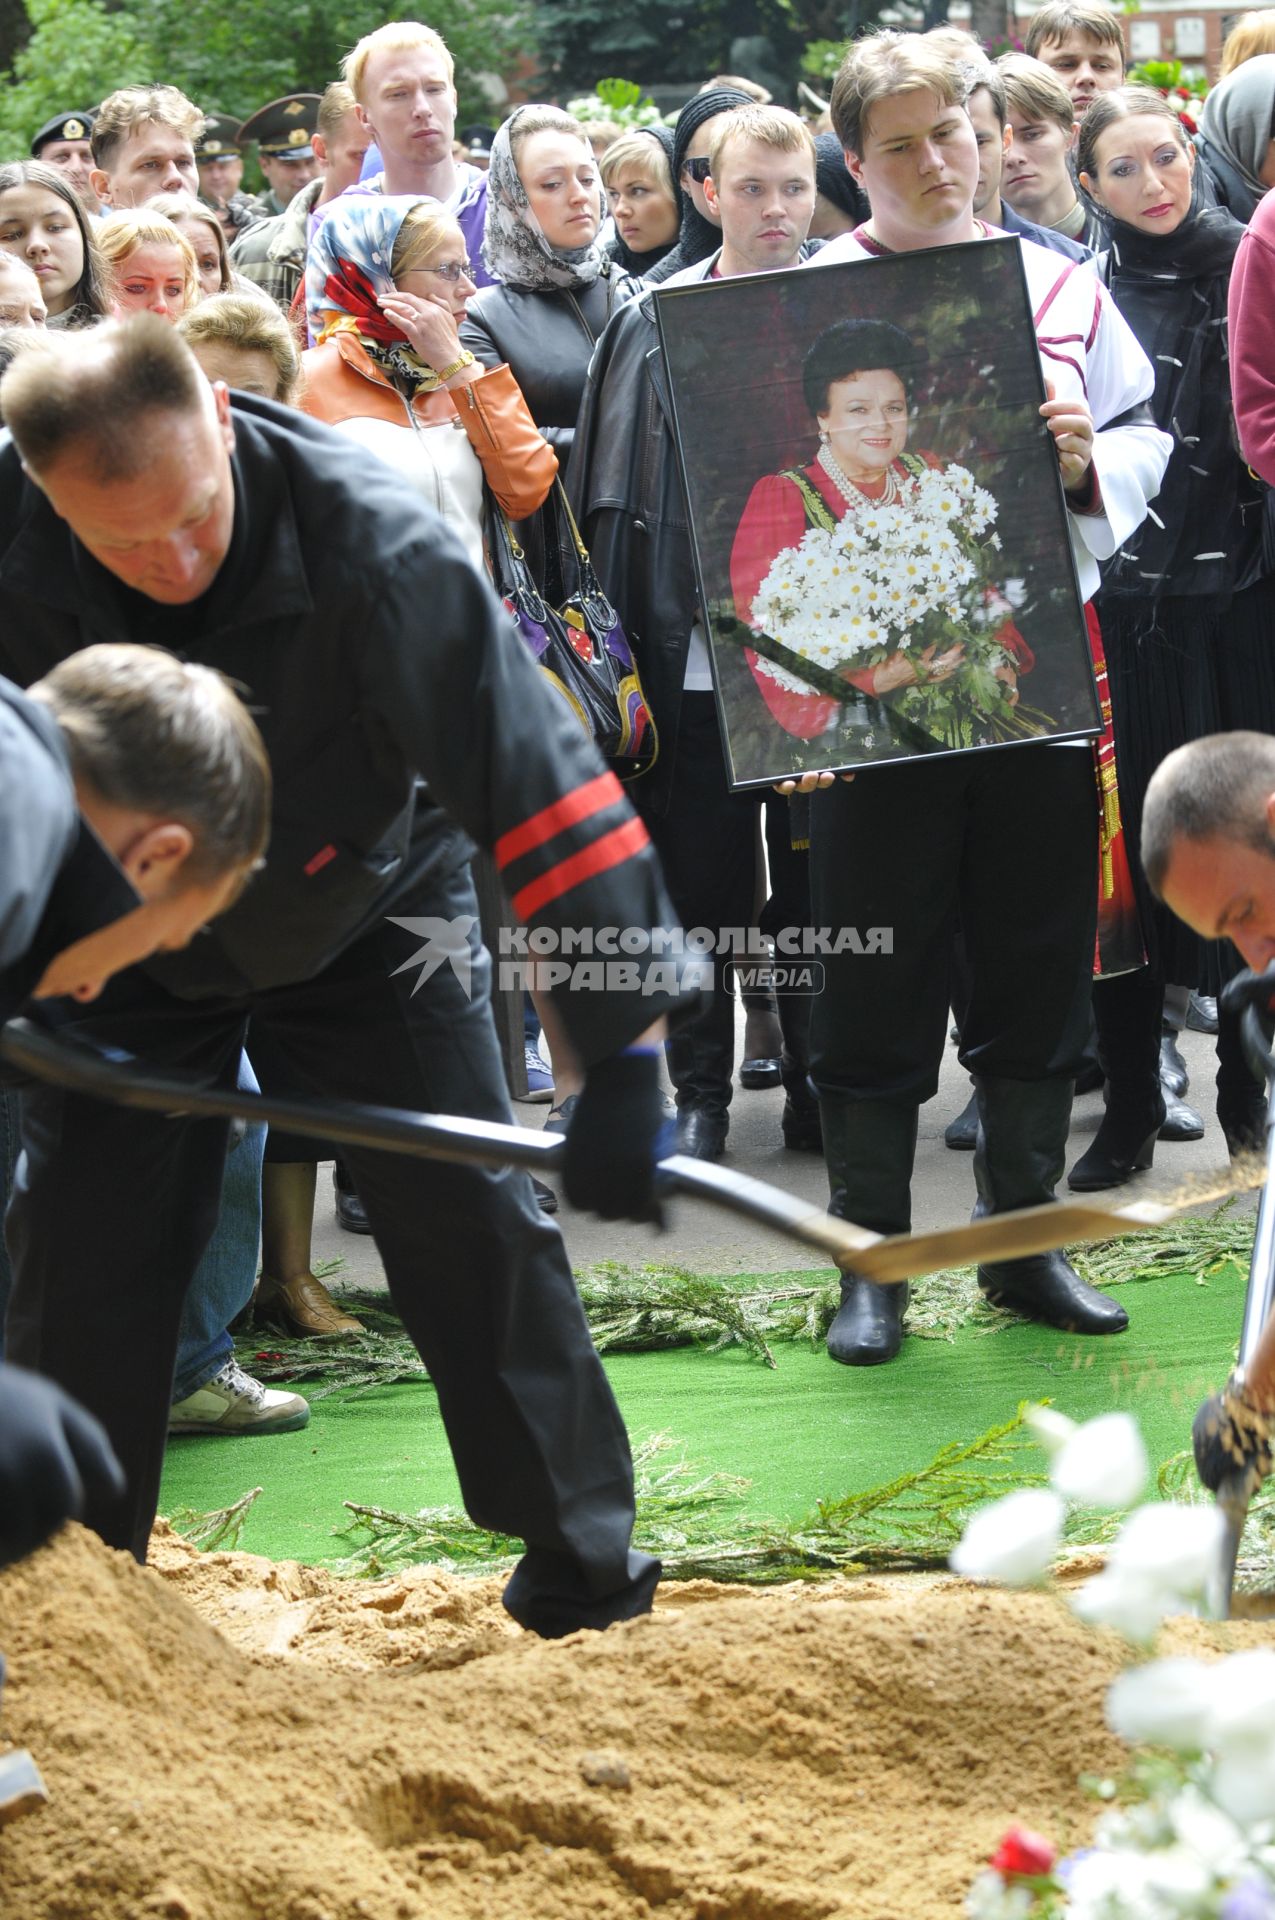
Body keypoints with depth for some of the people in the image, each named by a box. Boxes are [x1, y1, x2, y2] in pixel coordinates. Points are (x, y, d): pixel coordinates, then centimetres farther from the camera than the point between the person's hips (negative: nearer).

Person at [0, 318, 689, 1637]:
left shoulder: (374, 548, -36)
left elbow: (541, 785, -36)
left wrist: (620, 1057, -39)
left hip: (361, 919, -2)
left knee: (474, 1230, -6)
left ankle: (584, 1578, 11)